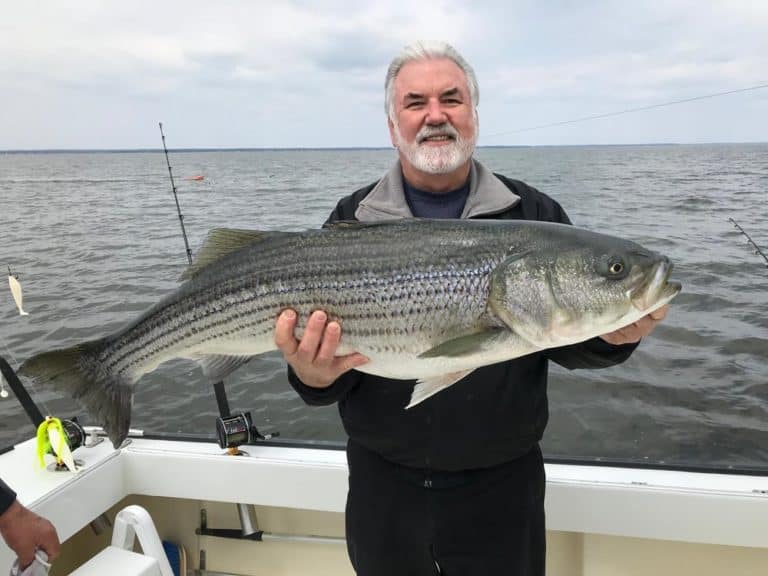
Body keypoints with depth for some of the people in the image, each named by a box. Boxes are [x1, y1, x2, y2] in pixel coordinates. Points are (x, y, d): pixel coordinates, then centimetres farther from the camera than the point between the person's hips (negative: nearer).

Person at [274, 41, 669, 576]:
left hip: (503, 485, 0)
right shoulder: (351, 221, -3)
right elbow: (313, 349, -5)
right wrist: (316, 376, -26)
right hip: (384, 485, 1)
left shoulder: (535, 215, -4)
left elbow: (569, 343, -1)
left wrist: (612, 334, -23)